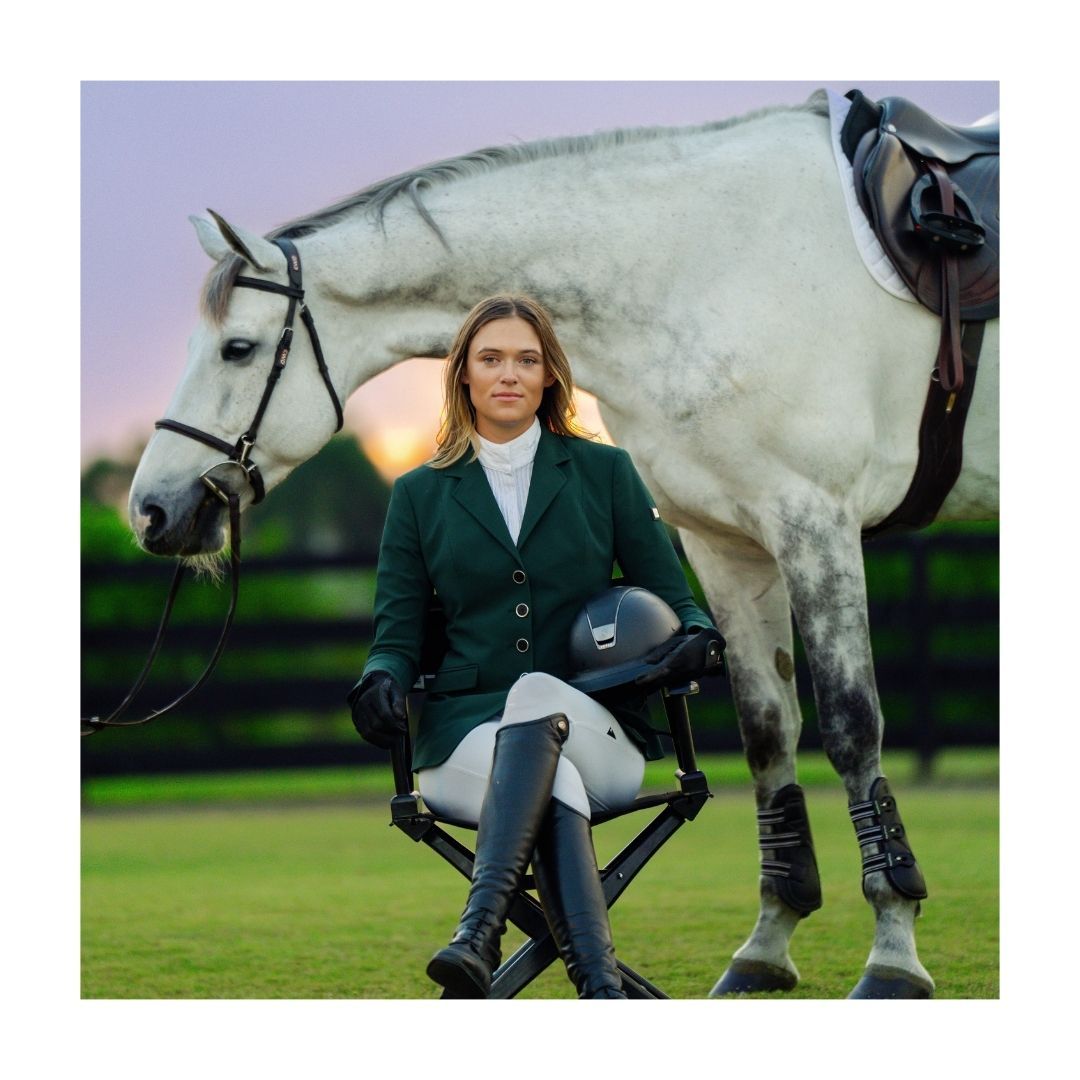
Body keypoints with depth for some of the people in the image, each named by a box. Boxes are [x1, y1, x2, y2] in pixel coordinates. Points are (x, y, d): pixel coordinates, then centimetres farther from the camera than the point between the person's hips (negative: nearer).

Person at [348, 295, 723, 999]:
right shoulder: (420, 495, 13)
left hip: (598, 738, 0)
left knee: (533, 695, -38)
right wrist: (381, 679, -14)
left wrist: (696, 636, -12)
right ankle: (603, 996, -56)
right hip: (464, 735, 0)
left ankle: (479, 934, -55)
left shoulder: (605, 473, 12)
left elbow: (670, 595, 13)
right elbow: (398, 631, 11)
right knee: (554, 784, -37)